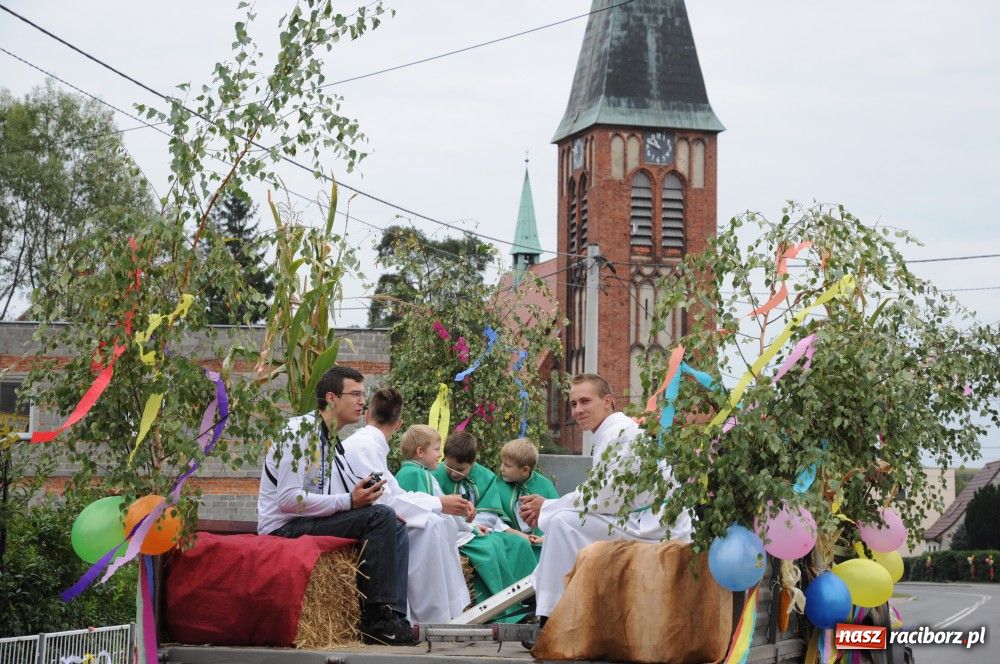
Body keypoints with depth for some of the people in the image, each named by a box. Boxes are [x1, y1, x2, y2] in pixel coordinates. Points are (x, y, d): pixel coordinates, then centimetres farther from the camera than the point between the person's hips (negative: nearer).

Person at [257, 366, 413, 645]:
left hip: (306, 522, 10)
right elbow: (287, 499, -22)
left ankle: (394, 616, -12)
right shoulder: (301, 429, -13)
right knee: (380, 516, -22)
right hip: (282, 527, -10)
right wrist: (348, 501, -20)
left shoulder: (330, 439, 17)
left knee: (395, 530, -1)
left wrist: (361, 494, 3)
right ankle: (378, 621, -20)